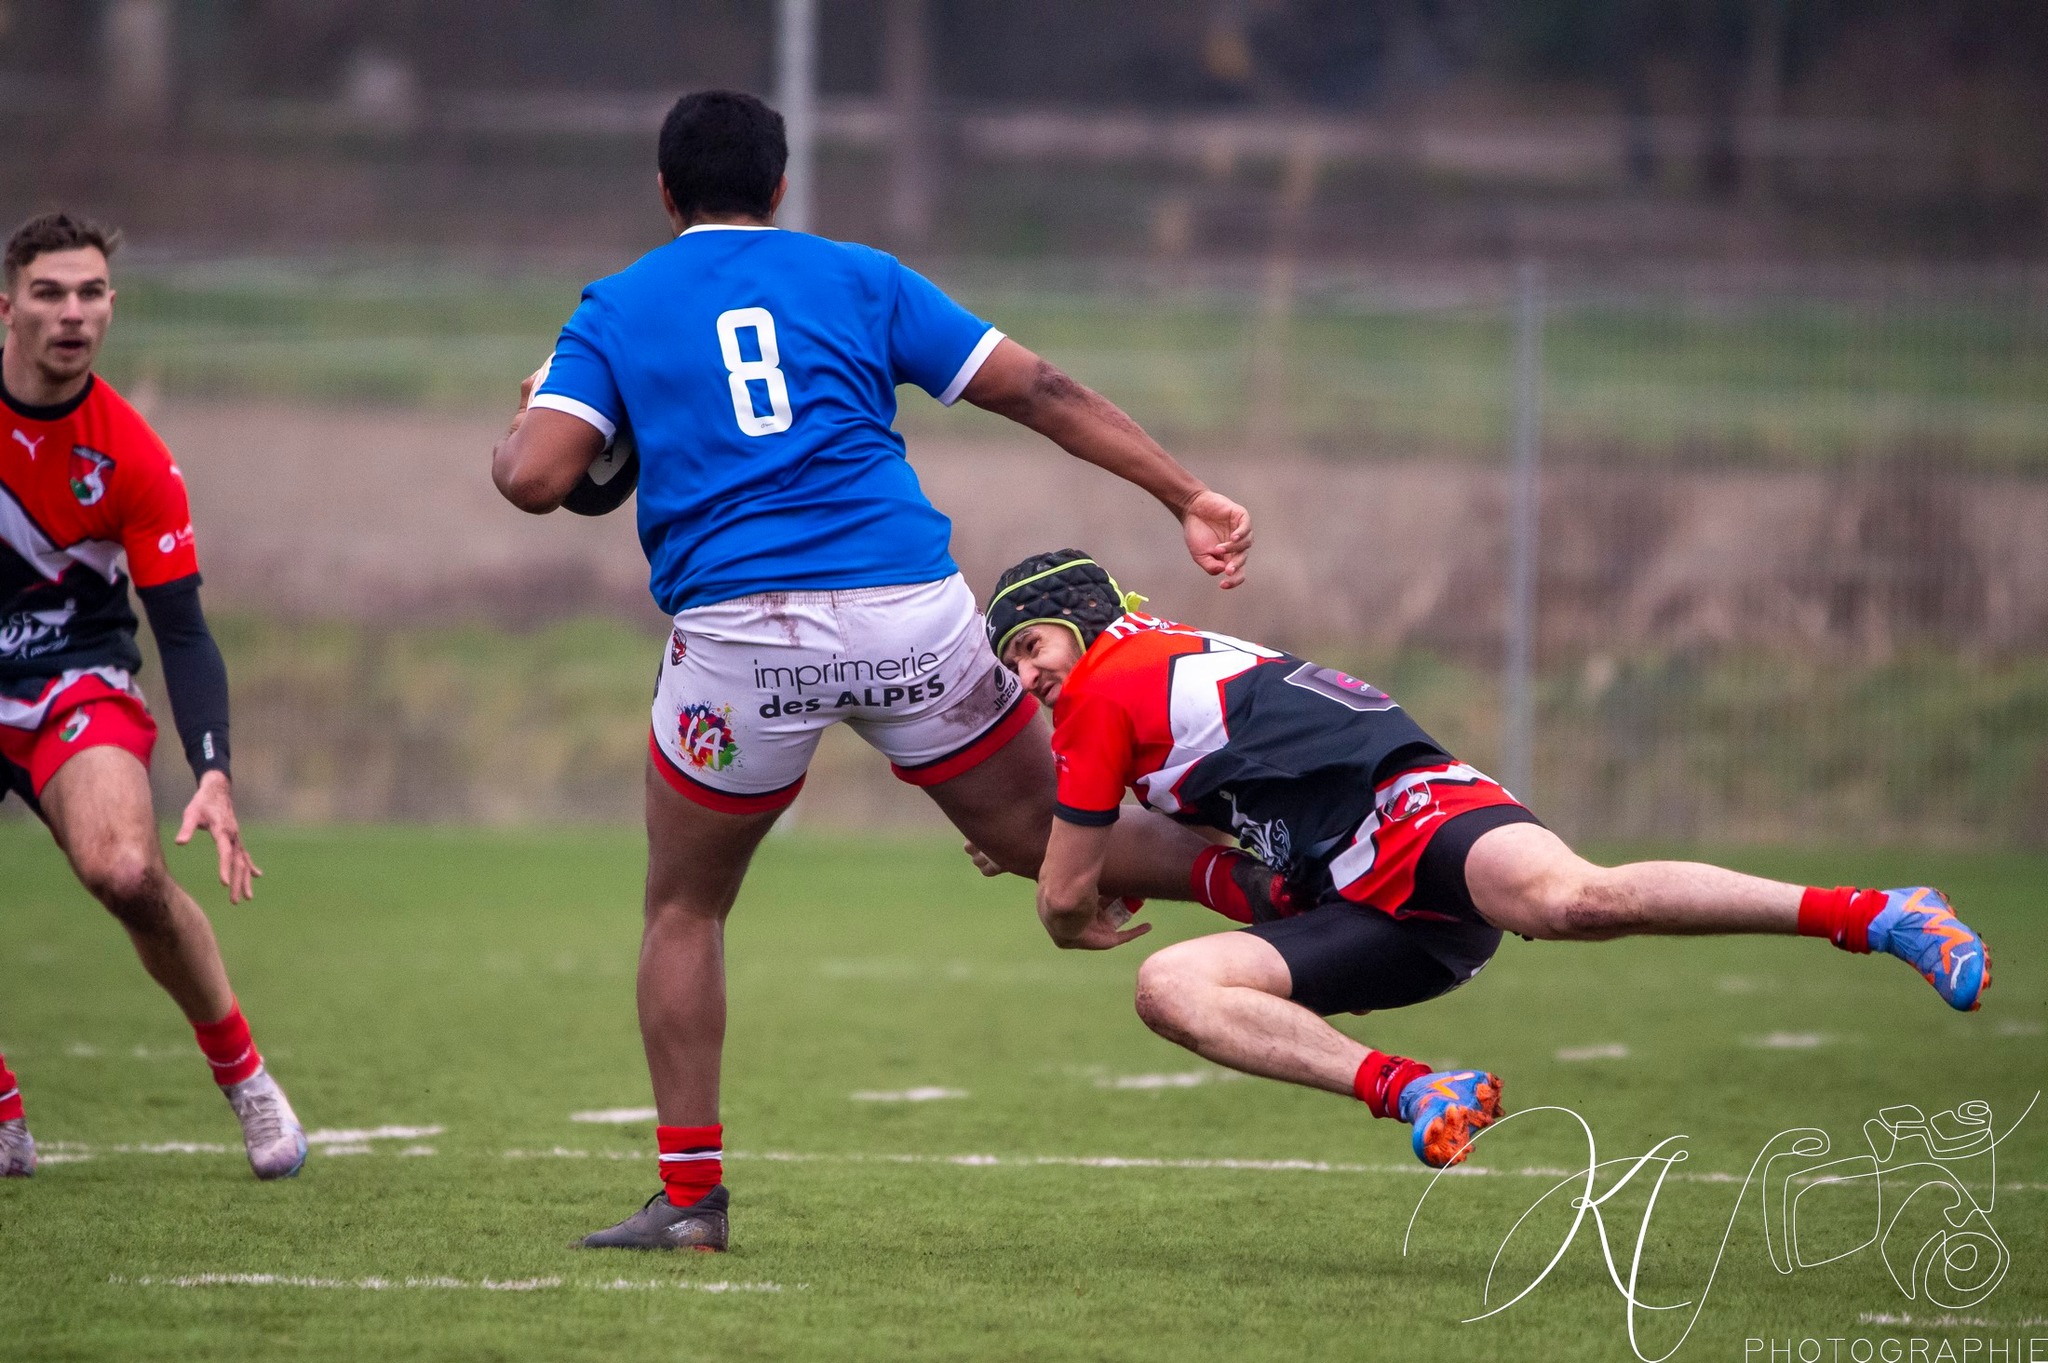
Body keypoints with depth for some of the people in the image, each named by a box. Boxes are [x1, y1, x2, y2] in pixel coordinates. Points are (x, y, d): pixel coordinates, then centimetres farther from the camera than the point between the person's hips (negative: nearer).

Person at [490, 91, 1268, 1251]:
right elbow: (1040, 391, 11)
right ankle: (1261, 880, -10)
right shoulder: (859, 280, 16)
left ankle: (692, 1196, 11)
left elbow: (537, 477, -1)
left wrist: (516, 435, 22)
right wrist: (1188, 495, 13)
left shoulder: (616, 309, 12)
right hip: (910, 610, 1)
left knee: (685, 911, 17)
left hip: (741, 632, -1)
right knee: (1043, 839, 14)